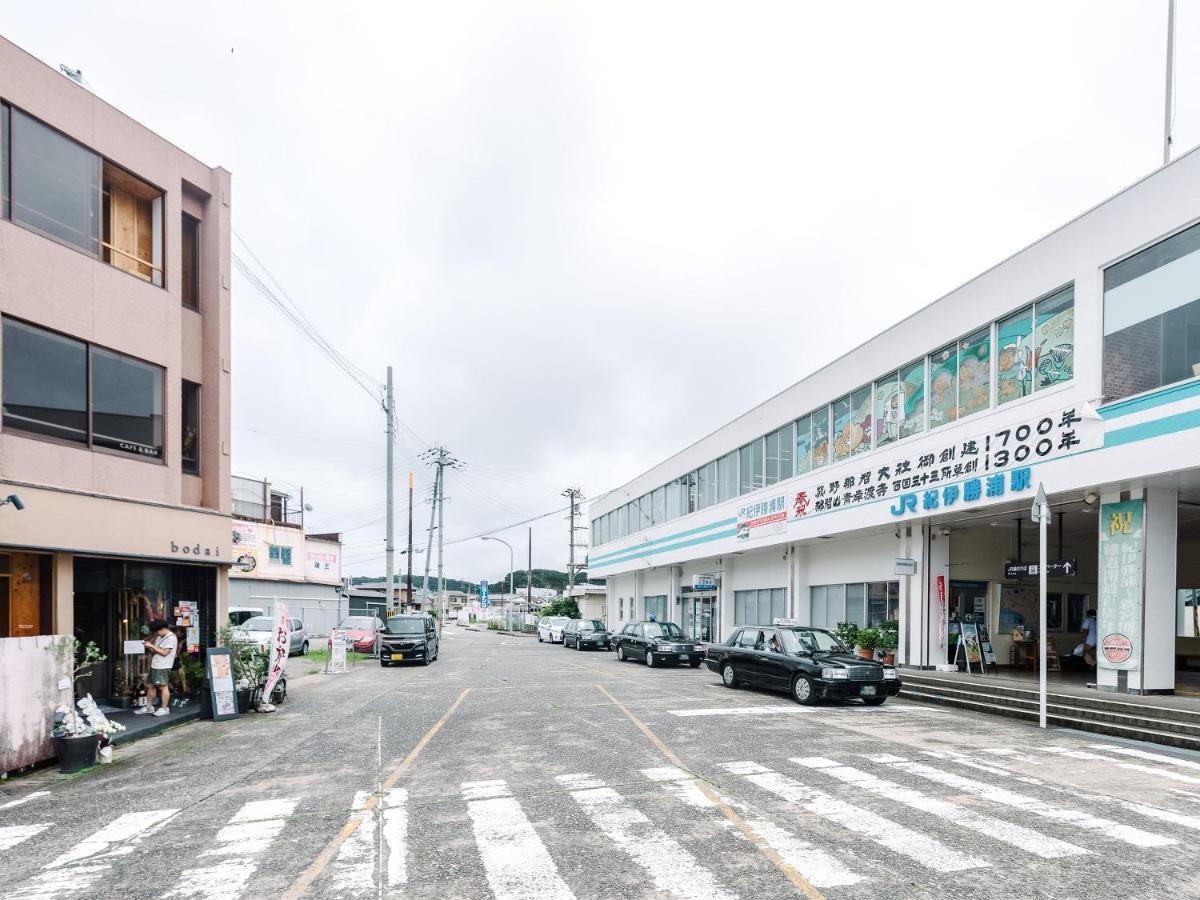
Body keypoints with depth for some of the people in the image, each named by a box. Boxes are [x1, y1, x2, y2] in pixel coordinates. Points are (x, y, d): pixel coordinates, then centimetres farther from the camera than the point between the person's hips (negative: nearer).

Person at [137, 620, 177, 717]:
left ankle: (164, 708, -2)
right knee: (151, 686, 12)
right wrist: (148, 645, 1)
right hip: (155, 665, 9)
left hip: (163, 667, -9)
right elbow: (154, 651, 20)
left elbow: (164, 652, -17)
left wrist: (151, 646, -14)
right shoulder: (159, 638, 17)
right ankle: (148, 707, 22)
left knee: (163, 686, -7)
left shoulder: (171, 638, -11)